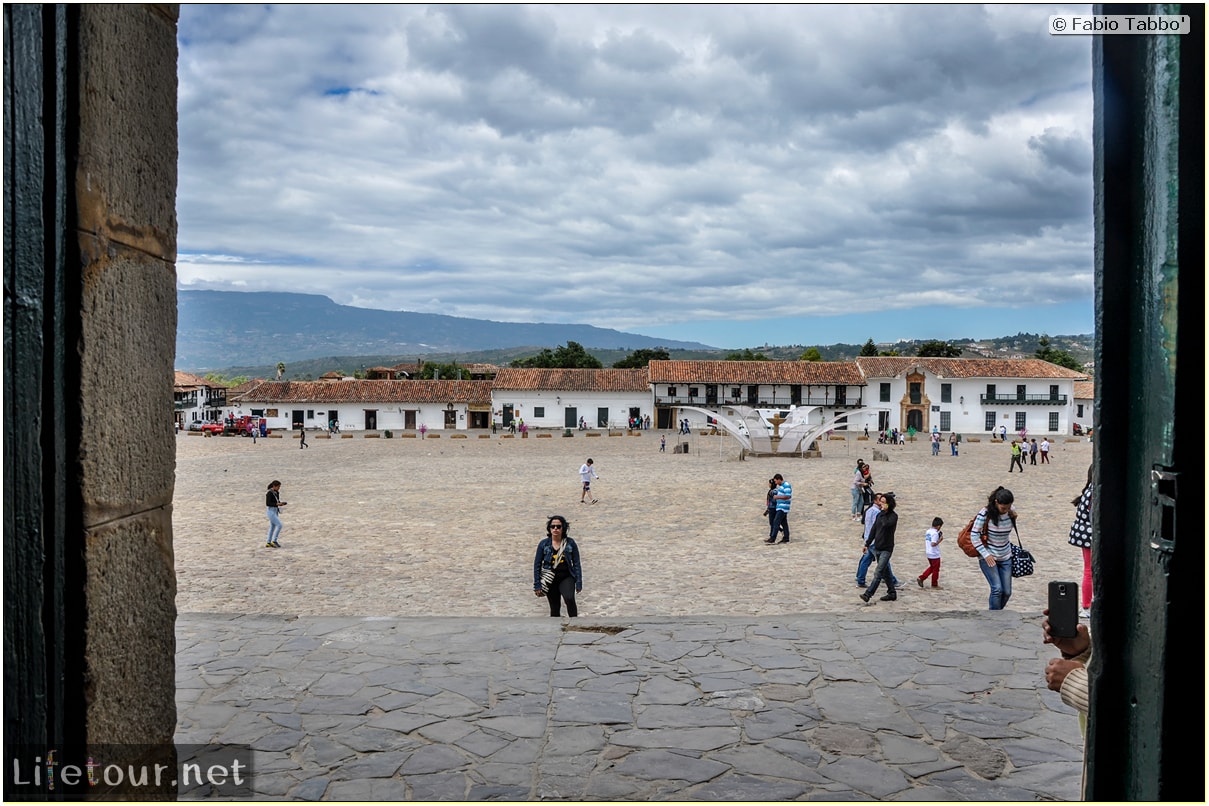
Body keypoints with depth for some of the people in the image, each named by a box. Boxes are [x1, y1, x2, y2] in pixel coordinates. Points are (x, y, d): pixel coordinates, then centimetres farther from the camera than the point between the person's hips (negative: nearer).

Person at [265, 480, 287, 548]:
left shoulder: (276, 492, 9)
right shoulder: (269, 493, -18)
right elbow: (267, 504, -20)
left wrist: (281, 503, -2)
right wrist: (277, 504, -23)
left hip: (275, 511, 9)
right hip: (270, 511, -9)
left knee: (272, 527, 11)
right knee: (279, 525, -12)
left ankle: (268, 543, 16)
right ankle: (274, 541, -5)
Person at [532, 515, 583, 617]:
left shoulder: (570, 543, -1)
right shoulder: (543, 544, -1)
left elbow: (576, 563, 2)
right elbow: (537, 565, 3)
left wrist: (579, 582, -3)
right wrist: (537, 585, 0)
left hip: (566, 578, -1)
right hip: (550, 580, 2)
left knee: (569, 598, -28)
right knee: (554, 609, 8)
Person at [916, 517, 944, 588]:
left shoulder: (927, 532, 6)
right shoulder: (935, 533, -20)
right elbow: (933, 544, -27)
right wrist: (940, 540, -20)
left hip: (928, 554, 8)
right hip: (935, 555, -8)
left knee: (932, 567, 22)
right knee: (936, 569, 7)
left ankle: (921, 578, 14)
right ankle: (934, 584, 17)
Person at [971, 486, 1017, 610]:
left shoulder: (1011, 513, -3)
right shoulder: (985, 514, -17)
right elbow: (974, 535, -14)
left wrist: (1009, 546, 0)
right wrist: (986, 554, -18)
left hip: (1005, 558, 5)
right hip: (988, 557, -5)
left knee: (1007, 592, 3)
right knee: (997, 589, -16)